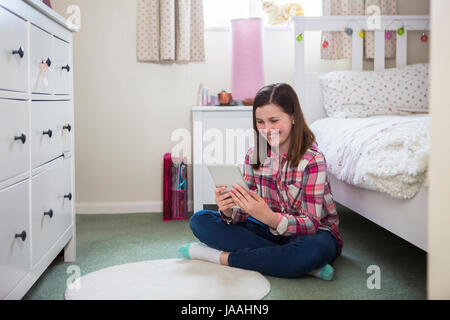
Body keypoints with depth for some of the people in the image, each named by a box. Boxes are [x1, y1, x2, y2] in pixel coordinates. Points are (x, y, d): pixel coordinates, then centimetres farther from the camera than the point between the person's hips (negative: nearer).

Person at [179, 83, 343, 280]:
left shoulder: (312, 159, -19)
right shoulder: (254, 156, -3)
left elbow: (311, 223, -23)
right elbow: (247, 212, -3)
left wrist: (269, 217, -41)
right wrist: (229, 211, -27)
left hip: (312, 233, -5)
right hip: (271, 229, 6)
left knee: (315, 250, -42)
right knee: (199, 220, -10)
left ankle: (223, 257, -22)